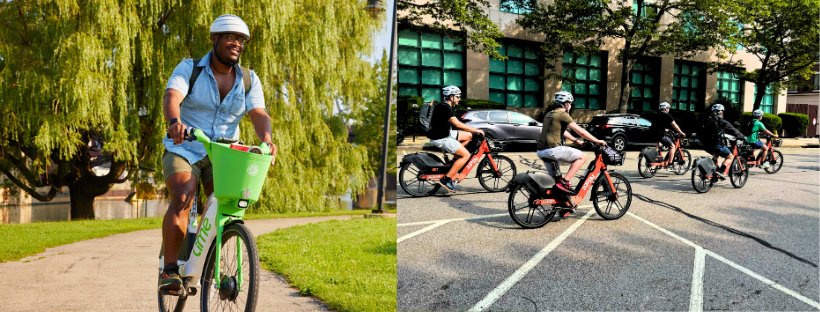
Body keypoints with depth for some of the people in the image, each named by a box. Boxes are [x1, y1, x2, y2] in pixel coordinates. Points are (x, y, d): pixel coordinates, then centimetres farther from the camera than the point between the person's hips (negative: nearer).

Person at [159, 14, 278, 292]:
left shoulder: (249, 80, 3)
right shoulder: (189, 69, -5)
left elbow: (259, 114, -10)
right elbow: (171, 97, -23)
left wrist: (266, 139, -32)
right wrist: (174, 122, -46)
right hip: (184, 149, -2)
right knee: (182, 201, -24)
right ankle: (169, 270, -18)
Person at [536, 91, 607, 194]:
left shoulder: (549, 114, 20)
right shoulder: (563, 115, -7)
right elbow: (580, 131, -7)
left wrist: (577, 141, 34)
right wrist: (597, 141, 2)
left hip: (541, 151, 9)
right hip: (552, 150, -9)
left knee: (555, 178, 21)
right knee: (582, 157, -3)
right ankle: (564, 182, -11)